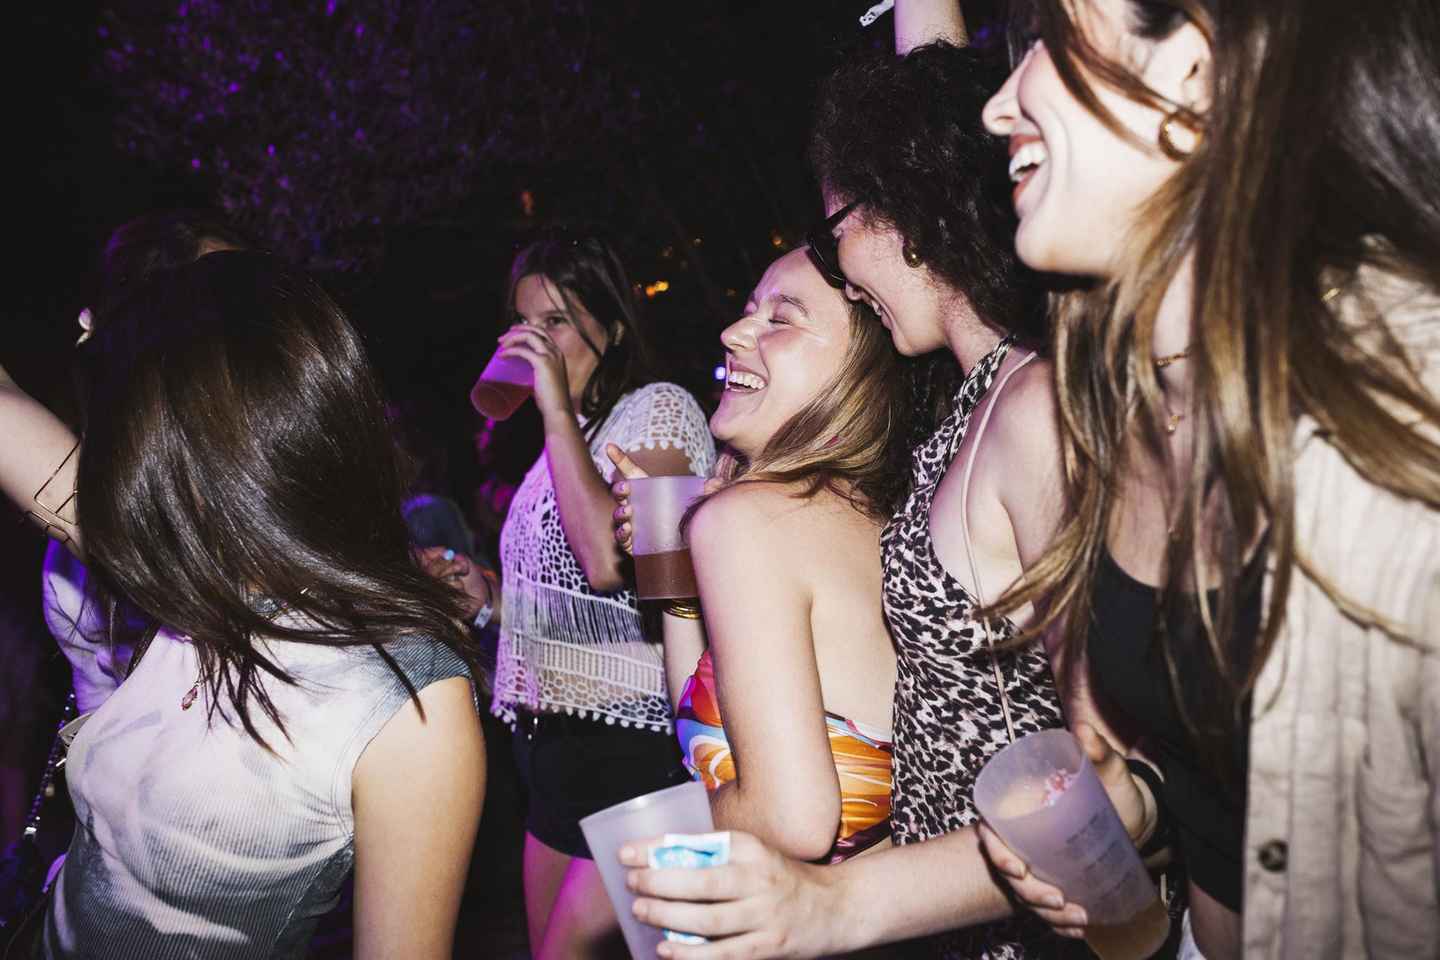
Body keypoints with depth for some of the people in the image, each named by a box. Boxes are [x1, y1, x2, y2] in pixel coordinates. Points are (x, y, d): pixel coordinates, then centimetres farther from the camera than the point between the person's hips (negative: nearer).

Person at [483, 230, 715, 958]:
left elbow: (609, 560, -25)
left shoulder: (658, 408, -7)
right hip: (555, 742, 9)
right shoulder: (570, 434, 17)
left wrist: (558, 409, -18)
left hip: (633, 751, -9)